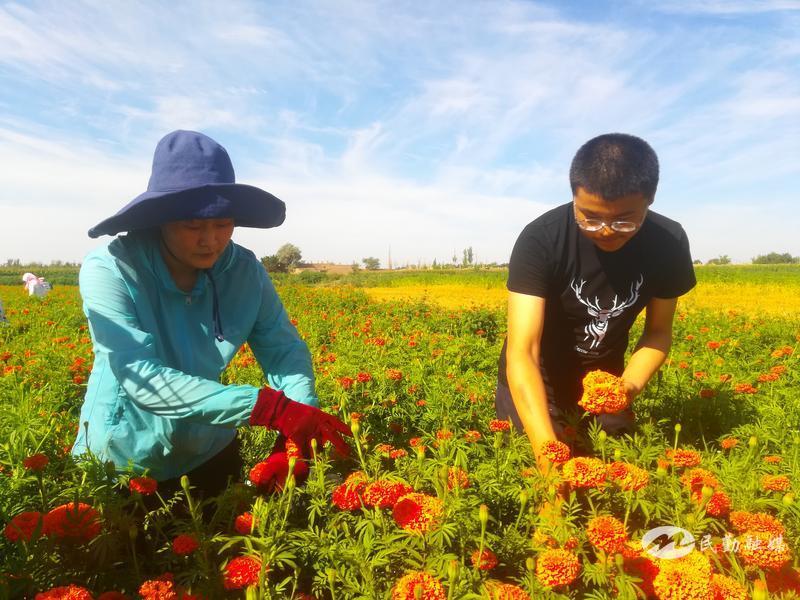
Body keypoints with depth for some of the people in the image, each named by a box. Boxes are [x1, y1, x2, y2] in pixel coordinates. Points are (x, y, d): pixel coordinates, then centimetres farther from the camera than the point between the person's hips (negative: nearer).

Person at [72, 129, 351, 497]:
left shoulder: (245, 272, -14)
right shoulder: (109, 270, -24)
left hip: (207, 454, 4)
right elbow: (142, 378, -33)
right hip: (120, 462, -3)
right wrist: (271, 407, -42)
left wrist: (299, 420, -31)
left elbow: (285, 350, -10)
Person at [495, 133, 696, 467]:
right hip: (534, 383, -3)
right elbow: (521, 352, -37)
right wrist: (547, 450, -50)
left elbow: (658, 332, -6)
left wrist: (629, 386, -27)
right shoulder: (540, 240, -32)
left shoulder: (670, 243, -19)